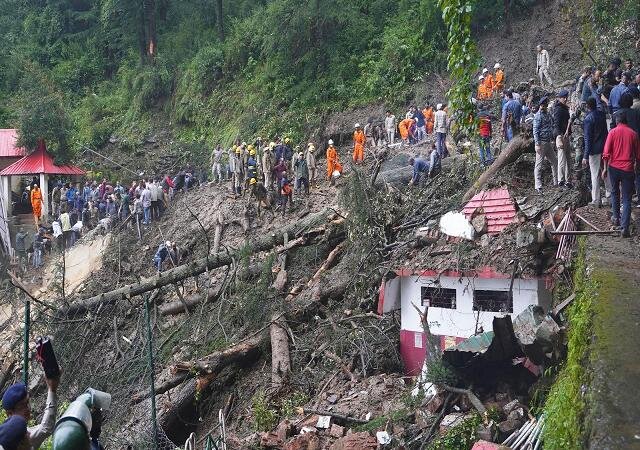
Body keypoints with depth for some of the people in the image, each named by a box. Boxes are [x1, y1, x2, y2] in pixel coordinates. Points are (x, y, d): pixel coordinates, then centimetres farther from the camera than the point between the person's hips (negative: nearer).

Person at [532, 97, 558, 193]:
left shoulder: (548, 114, 14)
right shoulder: (538, 115, -11)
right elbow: (535, 131, -15)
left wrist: (552, 140, 19)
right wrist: (537, 144, -20)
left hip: (548, 143, 8)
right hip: (541, 142, -8)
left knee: (554, 162, 12)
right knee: (539, 164, -3)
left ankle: (556, 182, 22)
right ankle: (538, 186, -1)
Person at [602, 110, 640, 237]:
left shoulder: (612, 132, -3)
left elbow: (606, 153, -7)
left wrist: (605, 168, 1)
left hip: (614, 167, 0)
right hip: (628, 170, 0)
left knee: (615, 193, 24)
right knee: (627, 199, 1)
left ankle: (616, 218, 30)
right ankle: (625, 228, -7)